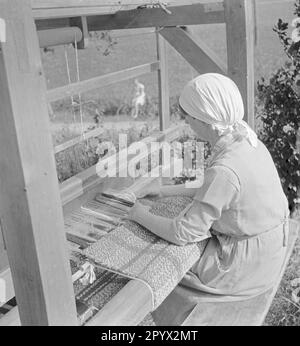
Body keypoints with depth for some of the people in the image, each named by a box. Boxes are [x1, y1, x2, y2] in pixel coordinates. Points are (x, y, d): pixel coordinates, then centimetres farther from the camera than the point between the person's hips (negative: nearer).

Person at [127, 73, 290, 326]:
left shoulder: (225, 170, -33)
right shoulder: (245, 141, -6)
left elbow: (184, 233, -25)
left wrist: (142, 216, -9)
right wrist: (166, 191, 10)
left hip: (245, 264, -8)